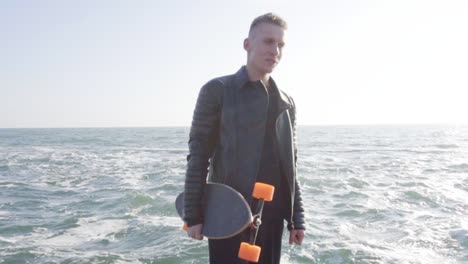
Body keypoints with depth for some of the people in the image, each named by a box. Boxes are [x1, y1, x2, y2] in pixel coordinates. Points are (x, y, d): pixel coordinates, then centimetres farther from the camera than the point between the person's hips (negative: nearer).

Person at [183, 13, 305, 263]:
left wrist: (297, 217, 10)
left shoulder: (286, 102, 13)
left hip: (272, 215, 5)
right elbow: (198, 155, -4)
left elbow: (290, 164, 15)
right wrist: (193, 214, -8)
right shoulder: (217, 91, -1)